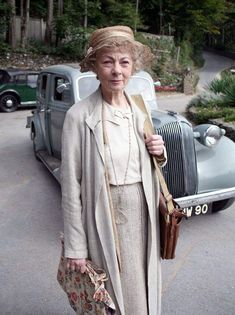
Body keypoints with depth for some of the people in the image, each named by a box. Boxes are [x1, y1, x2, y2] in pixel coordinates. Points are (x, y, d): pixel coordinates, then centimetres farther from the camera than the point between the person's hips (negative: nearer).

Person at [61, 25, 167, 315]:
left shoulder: (140, 111, 2)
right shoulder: (79, 116, -14)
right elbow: (71, 186, -12)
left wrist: (159, 154, -7)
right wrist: (75, 247, -9)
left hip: (143, 216, 5)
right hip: (106, 220, -5)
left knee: (143, 291, 20)